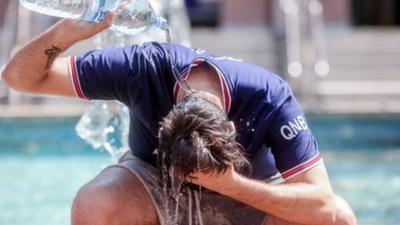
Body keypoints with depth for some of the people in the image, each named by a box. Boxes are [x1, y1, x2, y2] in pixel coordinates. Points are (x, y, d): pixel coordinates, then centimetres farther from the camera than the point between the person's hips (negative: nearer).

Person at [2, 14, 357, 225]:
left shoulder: (270, 98, -35)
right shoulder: (144, 68, -33)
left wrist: (232, 185, -49)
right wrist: (66, 32, -50)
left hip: (248, 193, 1)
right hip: (154, 187, 0)